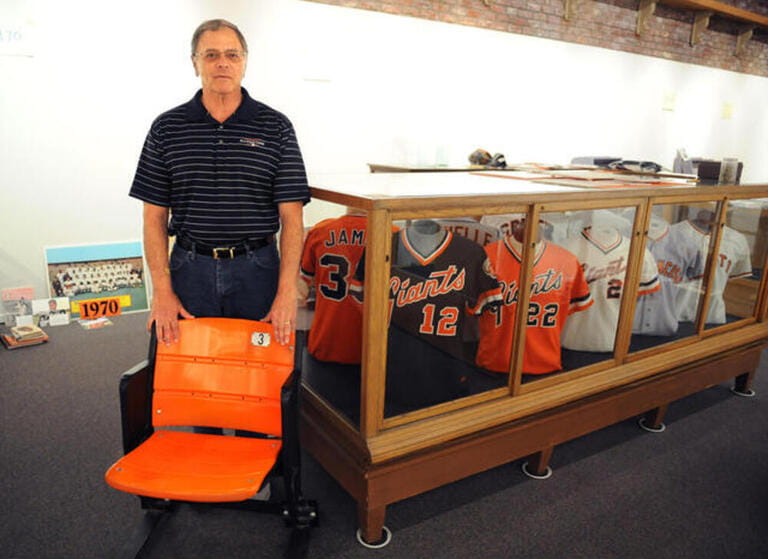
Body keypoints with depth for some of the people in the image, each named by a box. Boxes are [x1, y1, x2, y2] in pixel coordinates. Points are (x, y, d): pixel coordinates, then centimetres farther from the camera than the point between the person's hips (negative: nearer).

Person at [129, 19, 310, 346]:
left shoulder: (276, 127, 1)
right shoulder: (167, 128, 5)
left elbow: (291, 217, -5)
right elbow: (155, 217, 4)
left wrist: (287, 294, -13)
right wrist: (162, 291, -5)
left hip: (257, 270, -1)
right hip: (190, 270, 1)